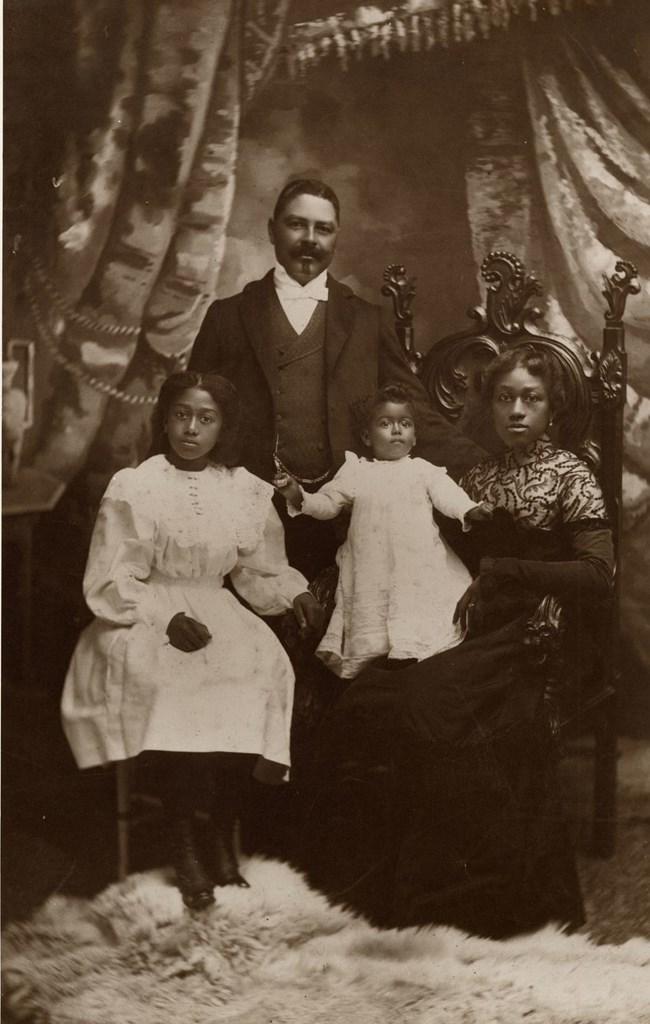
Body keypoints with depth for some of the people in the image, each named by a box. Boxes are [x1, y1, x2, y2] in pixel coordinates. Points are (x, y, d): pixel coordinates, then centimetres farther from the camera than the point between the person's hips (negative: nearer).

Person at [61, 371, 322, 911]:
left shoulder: (246, 491, 7)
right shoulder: (133, 488, -3)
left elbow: (261, 572, 17)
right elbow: (111, 582, -5)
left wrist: (295, 592, -3)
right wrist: (166, 618, -18)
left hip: (216, 611, 3)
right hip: (140, 617, -3)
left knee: (265, 666, -26)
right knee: (168, 679, -33)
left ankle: (224, 834, -11)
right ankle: (184, 846, -19)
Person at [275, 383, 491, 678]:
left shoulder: (423, 470, 12)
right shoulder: (356, 472, 15)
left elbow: (446, 493, -1)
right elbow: (327, 503, 14)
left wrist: (469, 509, -22)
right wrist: (299, 497, -4)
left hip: (419, 563, -1)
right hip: (372, 569, 1)